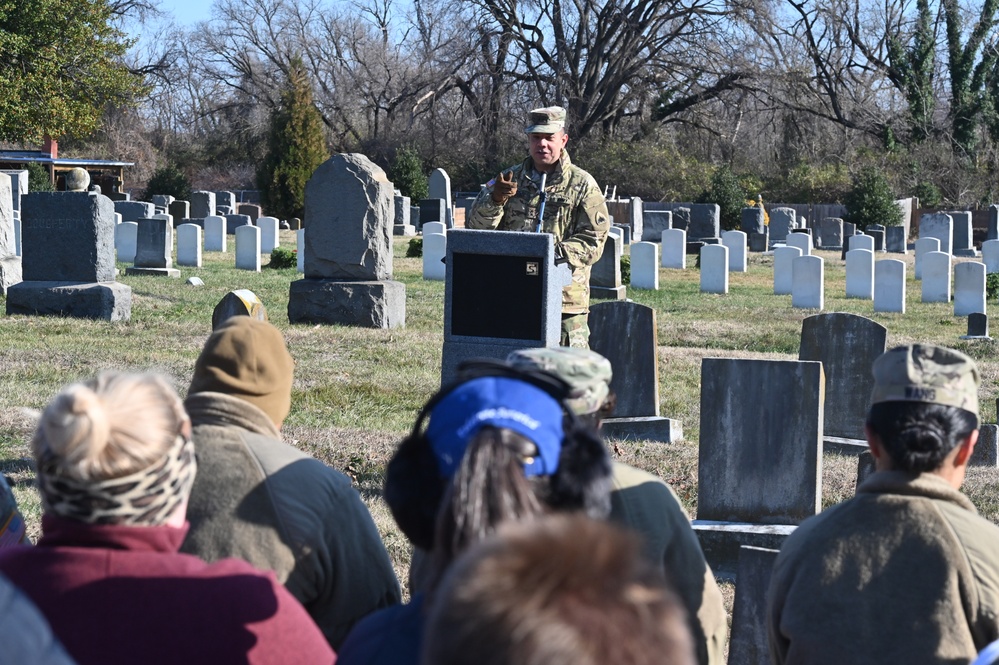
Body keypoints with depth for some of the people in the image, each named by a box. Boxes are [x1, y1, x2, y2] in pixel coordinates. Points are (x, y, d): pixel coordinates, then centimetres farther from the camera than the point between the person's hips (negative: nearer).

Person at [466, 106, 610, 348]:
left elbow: (594, 240, -3)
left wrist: (554, 256, -18)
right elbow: (476, 226, 6)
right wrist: (494, 199, -15)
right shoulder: (511, 178, 14)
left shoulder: (582, 185, 4)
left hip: (564, 298, -3)